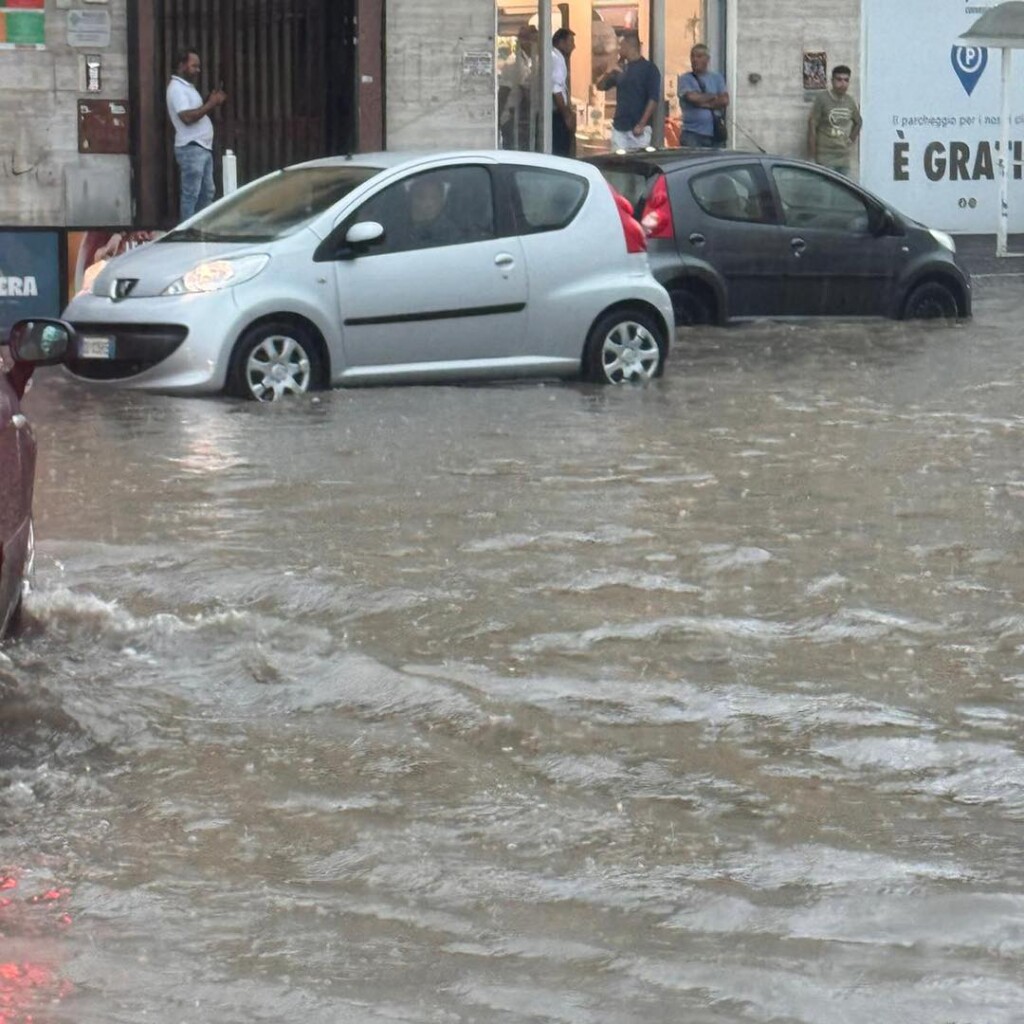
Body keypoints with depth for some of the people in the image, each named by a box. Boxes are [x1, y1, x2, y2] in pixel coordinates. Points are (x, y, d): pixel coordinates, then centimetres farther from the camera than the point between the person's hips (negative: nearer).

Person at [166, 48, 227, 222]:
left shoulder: (187, 87, 19)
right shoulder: (177, 88, -13)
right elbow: (187, 117, -24)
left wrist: (211, 103, 8)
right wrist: (210, 105, -19)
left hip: (203, 148, 10)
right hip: (191, 148, -10)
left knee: (206, 193, 12)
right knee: (191, 194, -8)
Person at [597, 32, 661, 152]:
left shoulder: (649, 69, -4)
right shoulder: (621, 69, 14)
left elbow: (653, 99, -10)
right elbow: (600, 86, 17)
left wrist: (642, 125, -16)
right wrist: (610, 74, -4)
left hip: (638, 129, -6)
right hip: (619, 128, 6)